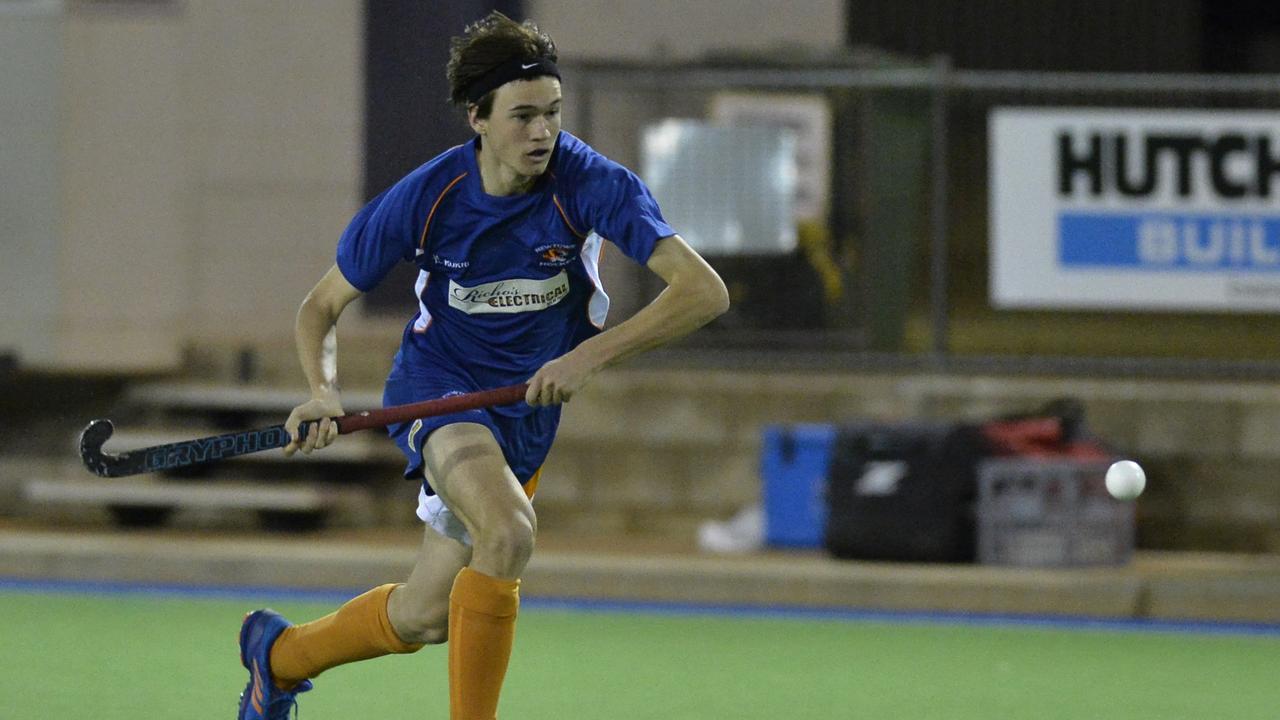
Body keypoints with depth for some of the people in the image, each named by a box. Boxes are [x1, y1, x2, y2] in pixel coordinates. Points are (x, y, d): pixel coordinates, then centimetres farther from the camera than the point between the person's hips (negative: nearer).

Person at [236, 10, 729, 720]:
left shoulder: (592, 184, -21)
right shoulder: (422, 200, -18)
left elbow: (705, 290, -28)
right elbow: (321, 307, -4)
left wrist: (592, 355, -37)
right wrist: (323, 391, -24)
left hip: (531, 404, 3)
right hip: (439, 386, -3)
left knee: (422, 616, 10)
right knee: (508, 530, -34)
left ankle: (279, 651, 39)